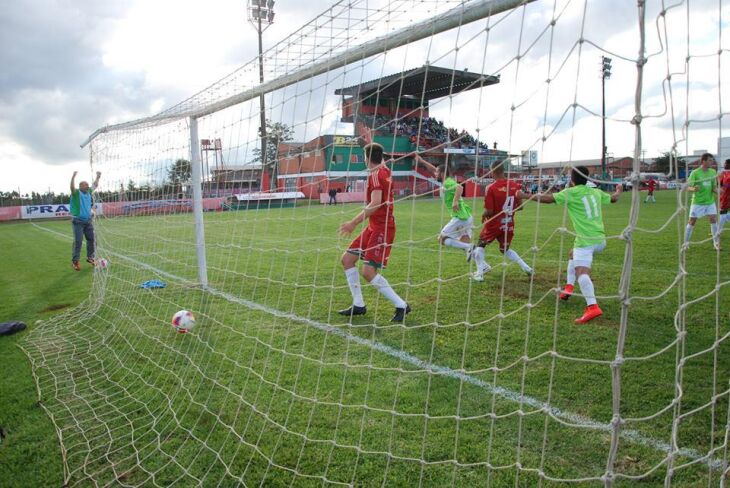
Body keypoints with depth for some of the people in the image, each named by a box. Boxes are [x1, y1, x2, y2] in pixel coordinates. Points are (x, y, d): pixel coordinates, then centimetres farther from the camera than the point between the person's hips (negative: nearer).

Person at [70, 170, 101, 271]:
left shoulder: (89, 192, 10)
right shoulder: (76, 193, -7)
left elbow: (95, 185, 26)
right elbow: (72, 187, -28)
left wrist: (98, 177, 19)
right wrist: (74, 176, -41)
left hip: (88, 220, 6)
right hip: (78, 221, -6)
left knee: (91, 239, 9)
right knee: (78, 241, -6)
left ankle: (90, 258, 24)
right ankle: (75, 261, 2)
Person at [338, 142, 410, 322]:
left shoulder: (375, 175, -16)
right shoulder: (384, 171, 10)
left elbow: (375, 203, -27)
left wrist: (354, 222, -28)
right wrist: (372, 145, 48)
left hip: (382, 228, -10)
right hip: (373, 227, 10)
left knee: (368, 272, -15)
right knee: (347, 258, 8)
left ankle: (401, 306, -4)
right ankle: (358, 305, 13)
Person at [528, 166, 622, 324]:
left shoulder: (570, 192, -4)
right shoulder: (596, 192, 15)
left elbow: (548, 198, -10)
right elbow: (613, 198, 33)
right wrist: (619, 190, 56)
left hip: (586, 240, -8)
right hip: (600, 239, 8)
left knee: (581, 270, -21)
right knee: (574, 254, 32)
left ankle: (592, 307, -37)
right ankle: (569, 288, 30)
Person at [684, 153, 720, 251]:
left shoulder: (713, 172, 2)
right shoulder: (695, 173, -12)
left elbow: (714, 187, 9)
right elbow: (688, 188, -12)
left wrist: (716, 190, -14)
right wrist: (693, 189, -35)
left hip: (710, 201, 4)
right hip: (697, 202, -4)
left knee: (713, 219, -3)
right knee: (692, 221, 1)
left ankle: (716, 242, 8)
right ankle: (686, 242, 12)